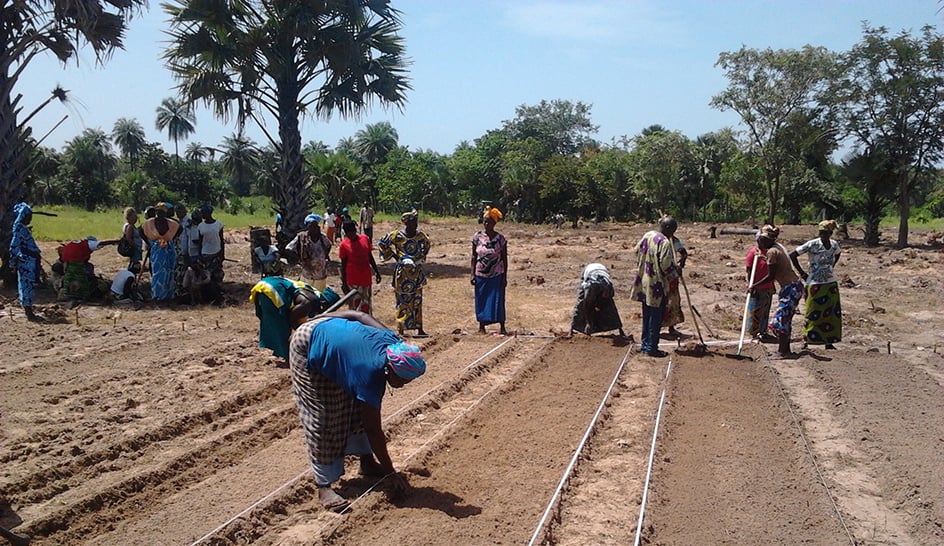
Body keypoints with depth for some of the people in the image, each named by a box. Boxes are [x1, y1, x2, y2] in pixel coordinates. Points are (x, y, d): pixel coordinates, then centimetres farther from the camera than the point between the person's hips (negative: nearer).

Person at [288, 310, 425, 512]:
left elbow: (361, 315, -3)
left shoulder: (392, 341, -19)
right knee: (323, 421, -8)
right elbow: (373, 430, -27)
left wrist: (323, 318, 12)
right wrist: (391, 473, -19)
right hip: (309, 347, -8)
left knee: (358, 408, 7)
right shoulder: (370, 376, -36)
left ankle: (367, 463, 20)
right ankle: (324, 486, 0)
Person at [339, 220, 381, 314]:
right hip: (353, 280, -3)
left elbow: (370, 256, 10)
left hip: (366, 278, 3)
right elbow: (343, 265, -4)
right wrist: (343, 283, -4)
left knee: (366, 303, 13)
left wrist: (377, 272, 12)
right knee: (355, 303, 4)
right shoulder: (344, 245, -9)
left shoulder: (365, 238, -1)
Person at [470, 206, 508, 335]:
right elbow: (474, 256, 4)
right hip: (481, 275, 2)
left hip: (497, 275, -2)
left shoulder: (500, 239, -5)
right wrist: (472, 274, -1)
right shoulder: (477, 236, -1)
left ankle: (502, 327, 9)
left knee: (498, 300, 0)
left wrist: (505, 277, -4)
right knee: (481, 300, 7)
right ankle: (481, 326, 18)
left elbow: (505, 259, -1)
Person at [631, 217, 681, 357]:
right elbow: (667, 264, -19)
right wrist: (675, 276, -1)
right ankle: (651, 347, 4)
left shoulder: (646, 236, 6)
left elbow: (637, 251, 17)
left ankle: (645, 344, 23)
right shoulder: (664, 242, -19)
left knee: (647, 316, 17)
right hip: (657, 286, -8)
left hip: (644, 284, 8)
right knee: (656, 318, 1)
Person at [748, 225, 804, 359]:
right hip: (794, 286, 10)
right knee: (785, 319, 13)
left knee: (781, 318, -7)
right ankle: (785, 350, 19)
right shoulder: (778, 246, 10)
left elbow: (770, 276, -16)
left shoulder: (772, 252, -17)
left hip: (791, 288, -10)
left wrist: (754, 286, -8)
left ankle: (783, 352, -5)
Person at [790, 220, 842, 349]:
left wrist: (831, 267, 13)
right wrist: (802, 273, -9)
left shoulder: (835, 244, 2)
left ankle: (829, 341, 17)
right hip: (815, 284, -5)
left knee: (832, 313, 7)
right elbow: (792, 255, -13)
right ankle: (808, 340, 8)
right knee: (813, 314, -2)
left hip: (831, 283, 5)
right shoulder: (812, 244, -14)